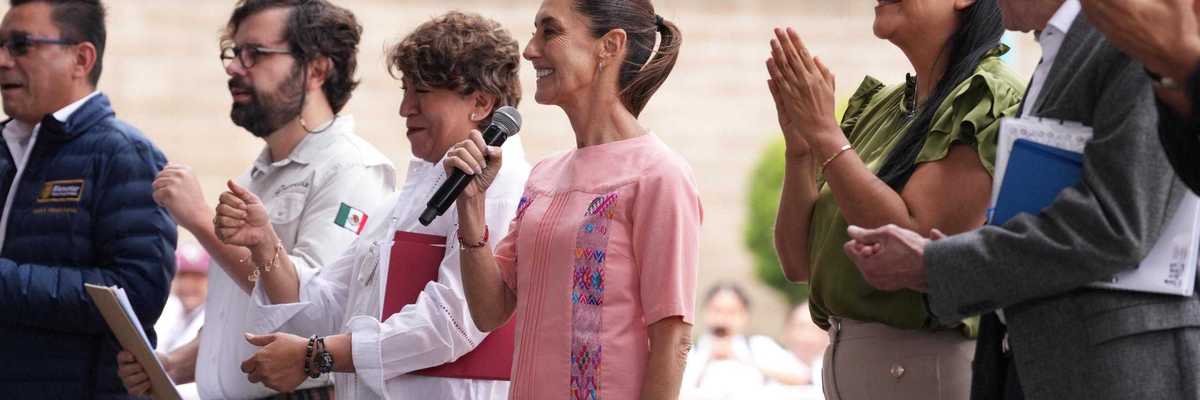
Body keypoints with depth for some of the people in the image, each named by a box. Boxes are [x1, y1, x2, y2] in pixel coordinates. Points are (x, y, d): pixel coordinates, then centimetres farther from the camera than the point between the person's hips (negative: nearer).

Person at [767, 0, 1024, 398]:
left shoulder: (993, 100, -9)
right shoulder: (878, 106, 13)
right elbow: (799, 263, 11)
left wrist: (825, 133, -14)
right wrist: (799, 147, -3)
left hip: (928, 365, -7)